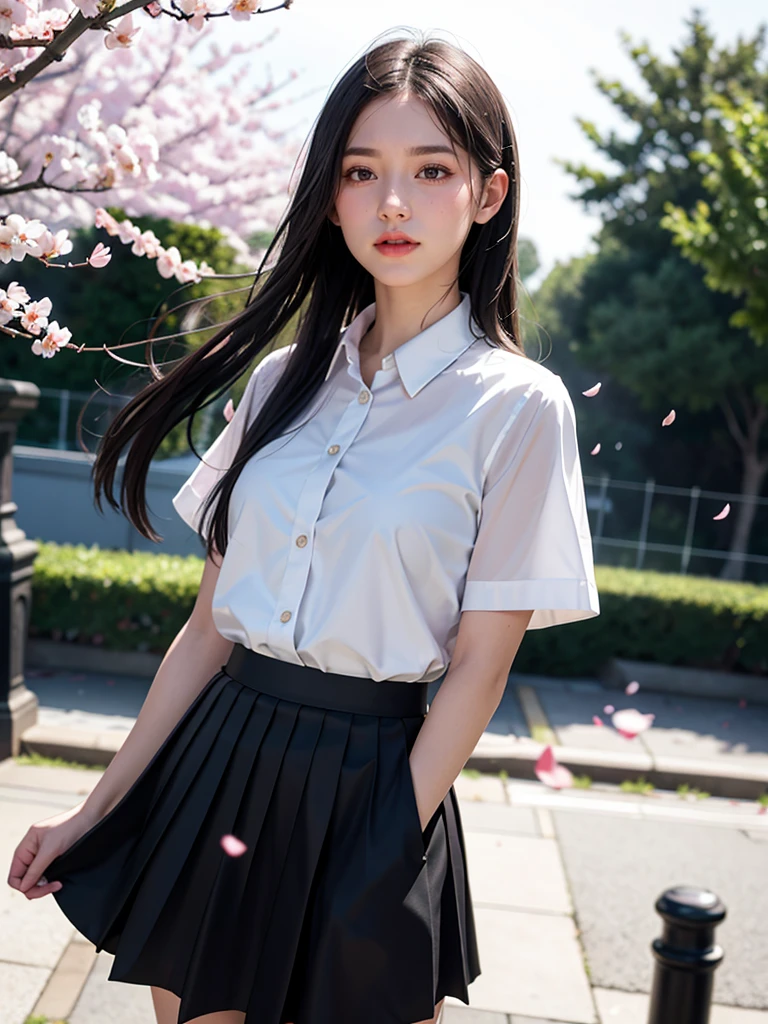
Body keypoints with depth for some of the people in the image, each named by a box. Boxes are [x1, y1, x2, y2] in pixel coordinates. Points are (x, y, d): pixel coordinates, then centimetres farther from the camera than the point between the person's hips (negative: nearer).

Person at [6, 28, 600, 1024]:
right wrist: (99, 809, 5)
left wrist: (383, 858, -10)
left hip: (369, 782, -4)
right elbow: (211, 623, 5)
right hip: (218, 760, 4)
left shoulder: (517, 406, -9)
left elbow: (478, 665, -9)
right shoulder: (284, 378, 4)